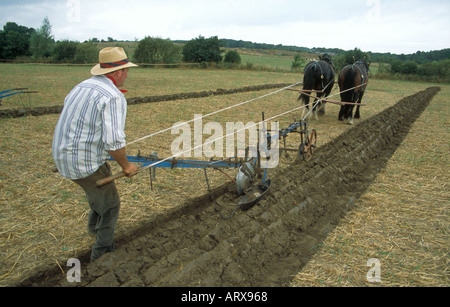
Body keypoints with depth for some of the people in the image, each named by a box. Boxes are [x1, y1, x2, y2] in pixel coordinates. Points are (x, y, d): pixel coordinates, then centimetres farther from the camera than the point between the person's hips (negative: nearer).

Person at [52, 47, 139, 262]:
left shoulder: (81, 87, 9)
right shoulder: (114, 97, -21)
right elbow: (114, 142, -29)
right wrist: (125, 166, -12)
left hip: (62, 155, 9)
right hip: (86, 164, -9)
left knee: (102, 186, 33)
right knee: (110, 204, 12)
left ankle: (94, 225, 56)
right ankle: (102, 253, 27)